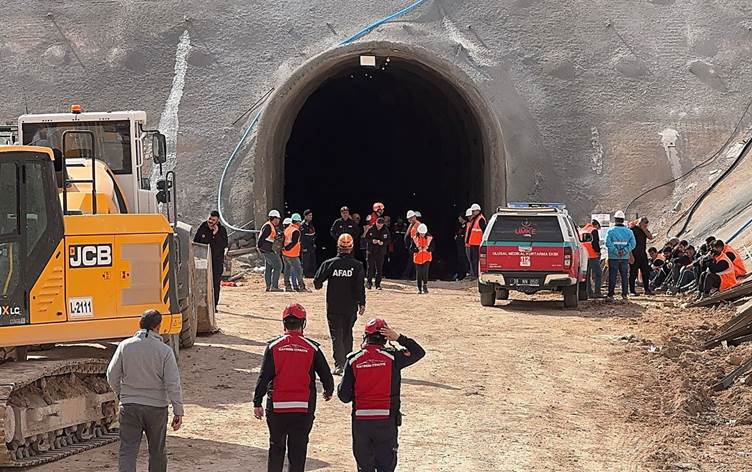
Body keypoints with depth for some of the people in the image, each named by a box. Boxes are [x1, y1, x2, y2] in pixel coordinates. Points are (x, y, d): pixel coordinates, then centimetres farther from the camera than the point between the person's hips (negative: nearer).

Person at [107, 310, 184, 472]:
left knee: (127, 451, -1)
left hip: (129, 406, 1)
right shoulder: (164, 351, -10)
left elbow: (112, 376, 1)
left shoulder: (125, 346, -4)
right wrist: (178, 412, -6)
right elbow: (173, 385, -12)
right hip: (157, 407, -1)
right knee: (157, 451, 16)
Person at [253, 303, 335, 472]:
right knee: (298, 450, 7)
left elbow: (263, 377, -5)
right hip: (304, 408, 0)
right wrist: (328, 392, 23)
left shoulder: (273, 346, -3)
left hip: (277, 407, 0)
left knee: (276, 448, 15)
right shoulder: (312, 348, -2)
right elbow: (327, 377, 2)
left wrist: (257, 403, 2)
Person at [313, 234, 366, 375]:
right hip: (351, 307, 1)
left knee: (336, 335, 2)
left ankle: (339, 364, -10)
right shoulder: (357, 265, -6)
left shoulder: (329, 263, -7)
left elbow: (317, 281, -5)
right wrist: (362, 304, -4)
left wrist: (319, 286, 18)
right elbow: (361, 286, -10)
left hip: (333, 307, -1)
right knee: (347, 334, 18)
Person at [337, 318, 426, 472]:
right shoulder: (392, 357, -6)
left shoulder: (353, 360, -3)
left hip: (360, 421, 1)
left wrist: (340, 389, 20)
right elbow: (419, 352, 10)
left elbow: (344, 396, -2)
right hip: (386, 421, -1)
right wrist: (399, 337, 7)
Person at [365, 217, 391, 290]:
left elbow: (389, 239, 2)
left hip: (381, 251, 1)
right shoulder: (371, 229, -3)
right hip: (371, 251, -1)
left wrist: (383, 242, -17)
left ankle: (378, 284, 11)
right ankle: (369, 282, 12)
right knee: (370, 267, 0)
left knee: (379, 268, 4)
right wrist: (372, 241, -17)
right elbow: (366, 237, 1)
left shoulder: (386, 230, -1)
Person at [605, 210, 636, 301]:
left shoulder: (610, 231, -4)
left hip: (613, 257, -2)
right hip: (625, 258, 2)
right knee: (625, 276, 9)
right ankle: (624, 294, 8)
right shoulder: (629, 231, 5)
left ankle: (611, 294, 3)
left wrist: (616, 252, -13)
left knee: (612, 276, 3)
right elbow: (632, 244, -5)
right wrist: (624, 251, -9)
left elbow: (608, 243, -16)